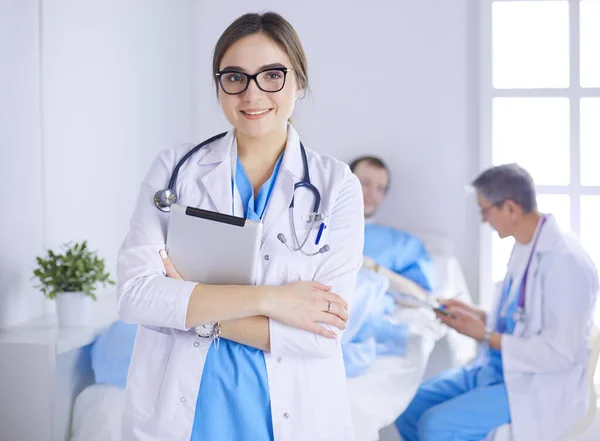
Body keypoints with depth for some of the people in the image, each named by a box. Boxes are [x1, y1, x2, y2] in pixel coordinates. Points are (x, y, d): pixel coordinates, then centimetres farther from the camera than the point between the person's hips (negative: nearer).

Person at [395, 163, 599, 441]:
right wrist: (477, 315, 5)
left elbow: (560, 354, -24)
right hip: (494, 368, 9)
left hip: (536, 387, -9)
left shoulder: (565, 261, -23)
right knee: (408, 406, 3)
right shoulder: (525, 247, 6)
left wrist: (485, 335, -19)